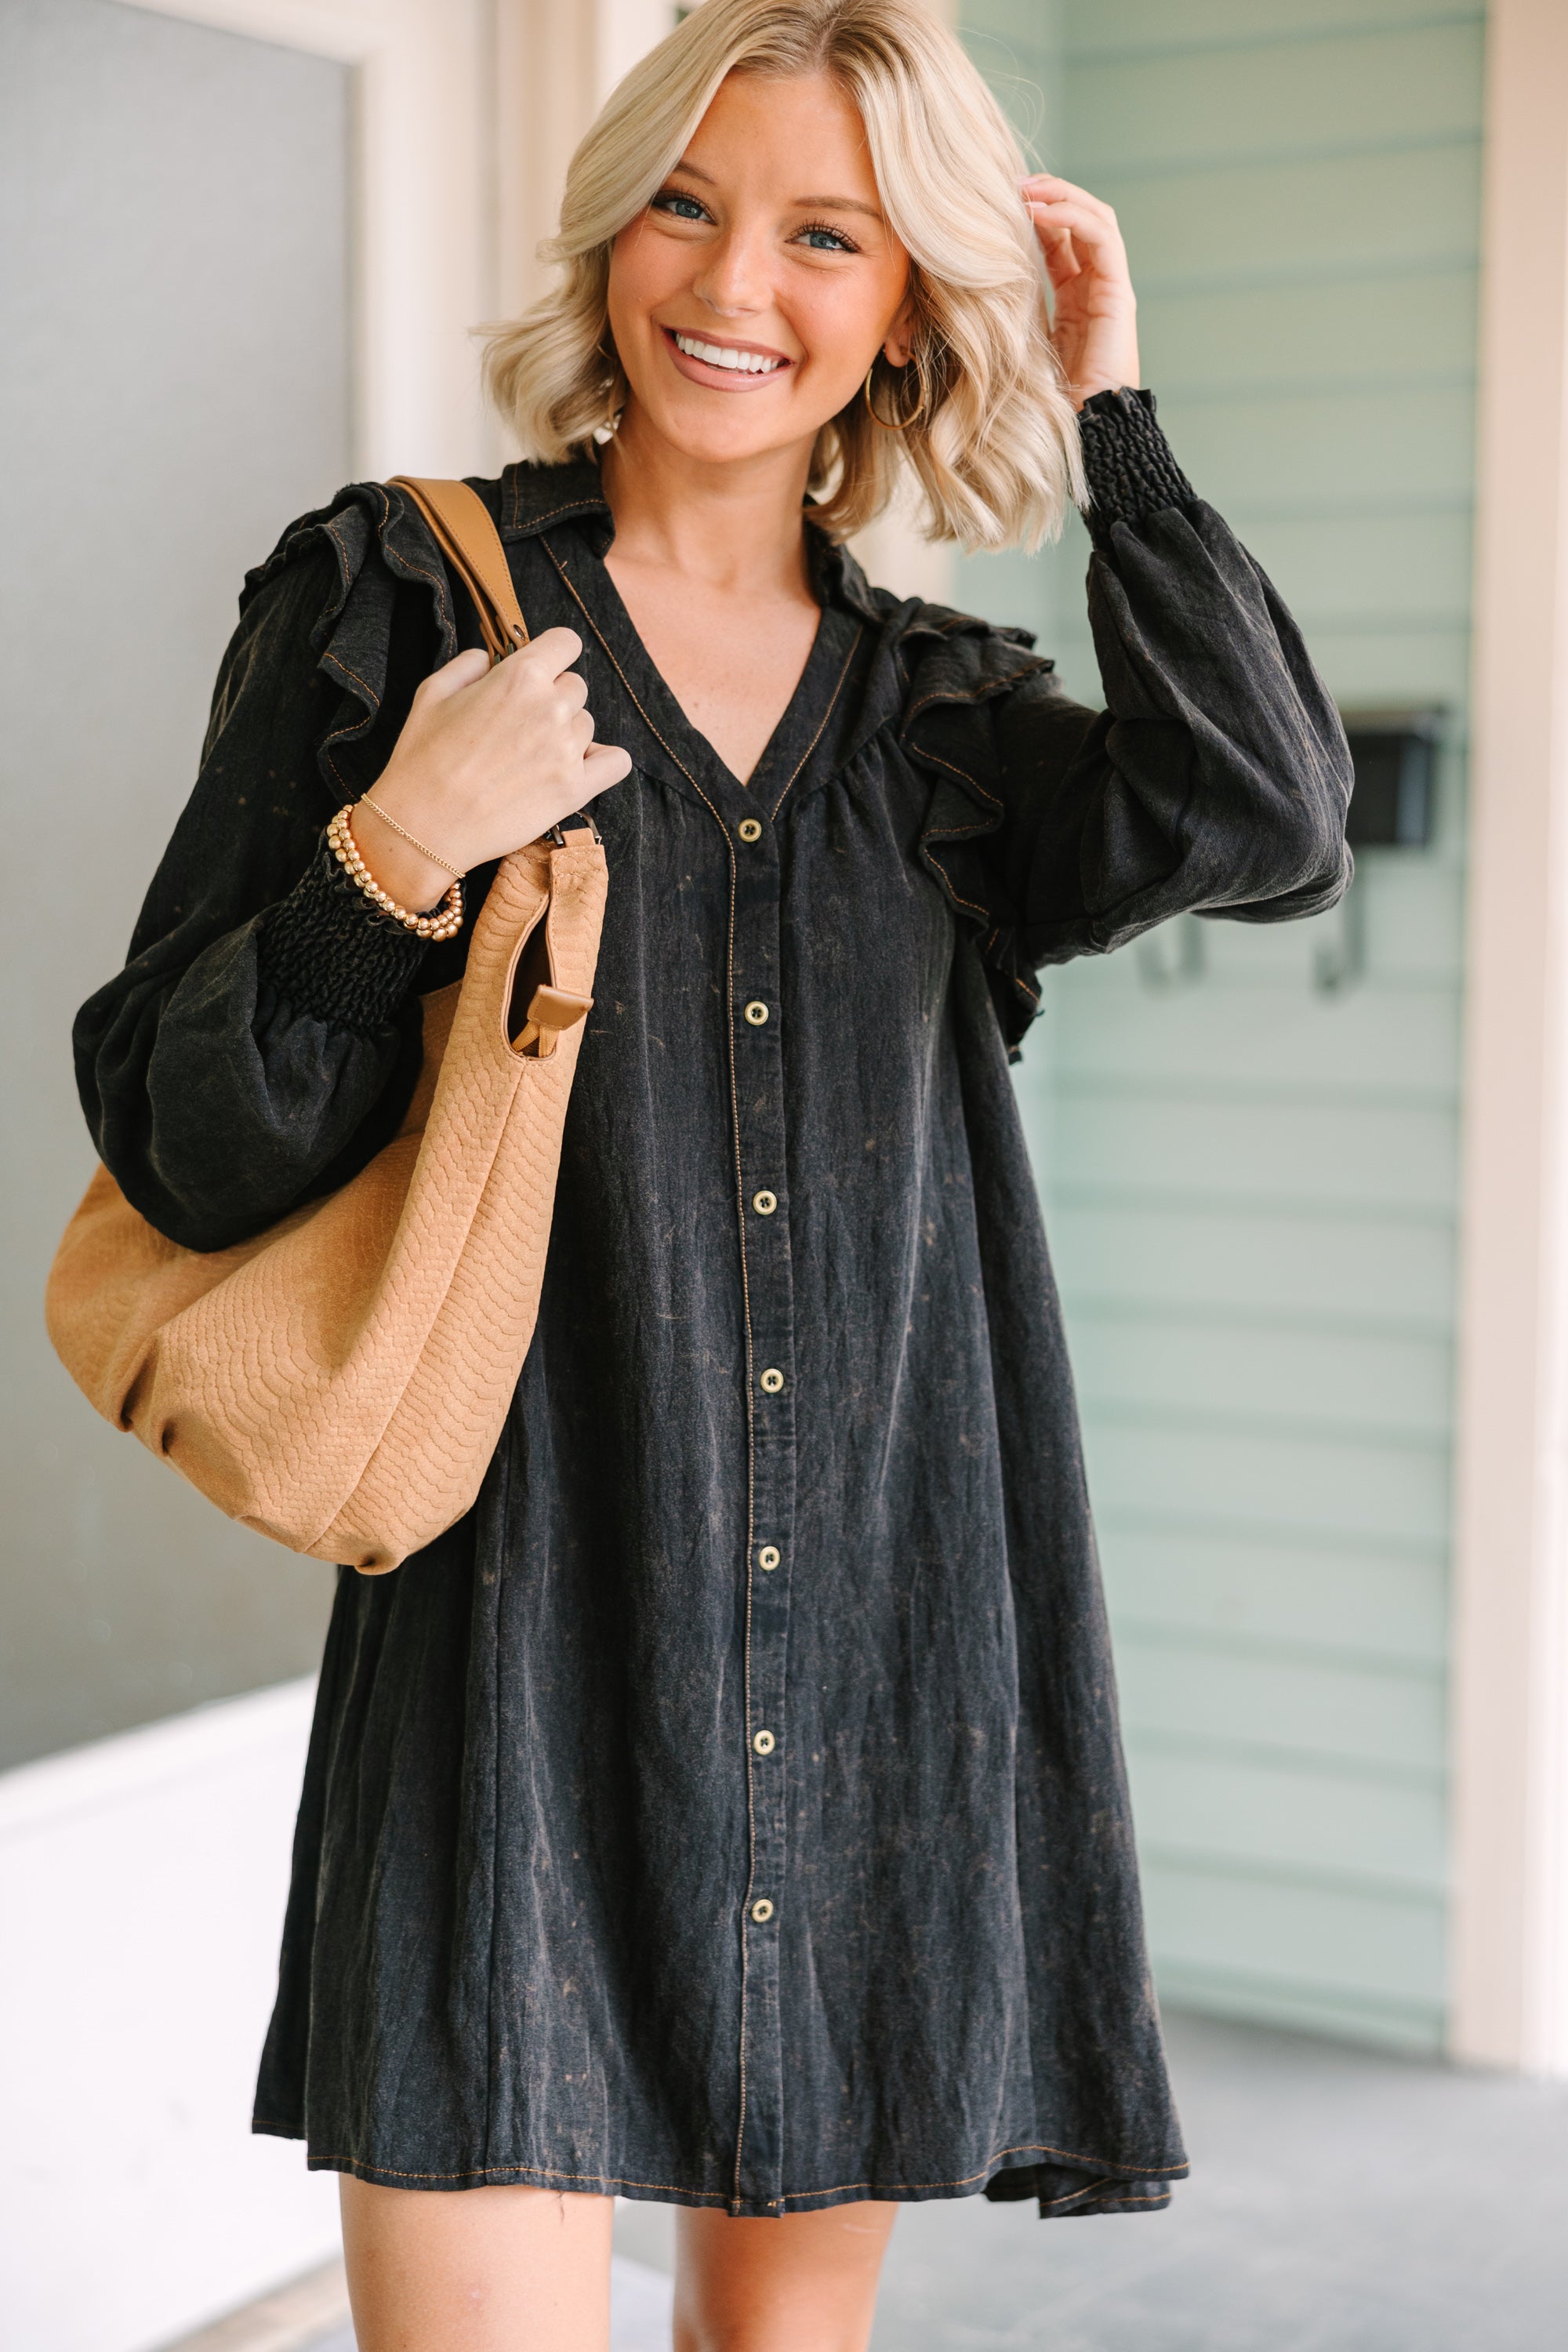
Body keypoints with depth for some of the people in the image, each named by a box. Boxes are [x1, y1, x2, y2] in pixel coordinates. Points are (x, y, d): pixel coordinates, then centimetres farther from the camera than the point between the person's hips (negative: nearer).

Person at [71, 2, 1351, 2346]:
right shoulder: (399, 604, 1)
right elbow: (180, 1147, -1)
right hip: (528, 1618, -3)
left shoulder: (940, 714, 11)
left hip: (879, 1635, 4)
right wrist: (398, 855, -17)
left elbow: (1264, 828, -10)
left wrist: (1114, 412, -4)